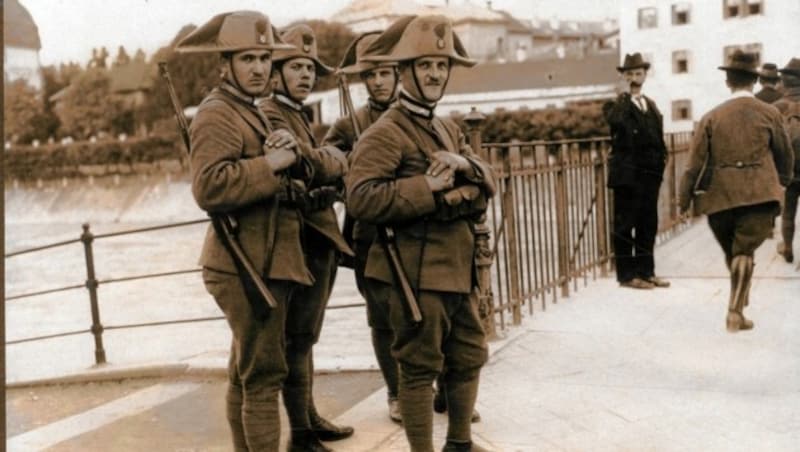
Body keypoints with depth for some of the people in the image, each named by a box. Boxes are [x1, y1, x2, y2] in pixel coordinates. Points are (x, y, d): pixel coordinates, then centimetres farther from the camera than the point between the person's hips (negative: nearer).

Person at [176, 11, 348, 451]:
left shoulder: (250, 113, 20)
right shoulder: (217, 115, -13)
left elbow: (296, 168, 14)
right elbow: (209, 187, -29)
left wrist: (294, 156, -8)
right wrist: (271, 164, -23)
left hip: (262, 264, 10)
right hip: (250, 267, -10)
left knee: (246, 374, 18)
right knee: (264, 376, -6)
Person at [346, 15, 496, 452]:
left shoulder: (448, 129, 16)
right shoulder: (384, 133, -12)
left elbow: (489, 182, 10)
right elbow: (360, 198, -24)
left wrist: (465, 165, -12)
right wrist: (427, 188, -22)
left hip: (459, 267, 9)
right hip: (417, 270, -9)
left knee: (469, 357, 19)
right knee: (420, 368, 2)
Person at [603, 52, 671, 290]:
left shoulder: (651, 105, 18)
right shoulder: (617, 104, -4)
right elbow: (615, 121, -28)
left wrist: (661, 160, 10)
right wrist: (624, 94, -18)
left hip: (651, 173, 7)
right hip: (627, 174, -7)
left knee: (648, 225, 11)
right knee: (625, 225, -1)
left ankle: (646, 271, 19)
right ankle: (627, 274, 4)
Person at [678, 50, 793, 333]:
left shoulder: (711, 117, 4)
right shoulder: (769, 114, 4)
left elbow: (695, 162, 0)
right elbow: (784, 155, 12)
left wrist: (684, 198, 5)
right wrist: (782, 182, 28)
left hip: (720, 195, 2)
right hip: (758, 195, -1)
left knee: (731, 252, 16)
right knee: (745, 252, -1)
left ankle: (740, 304, 30)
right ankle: (735, 312, -9)